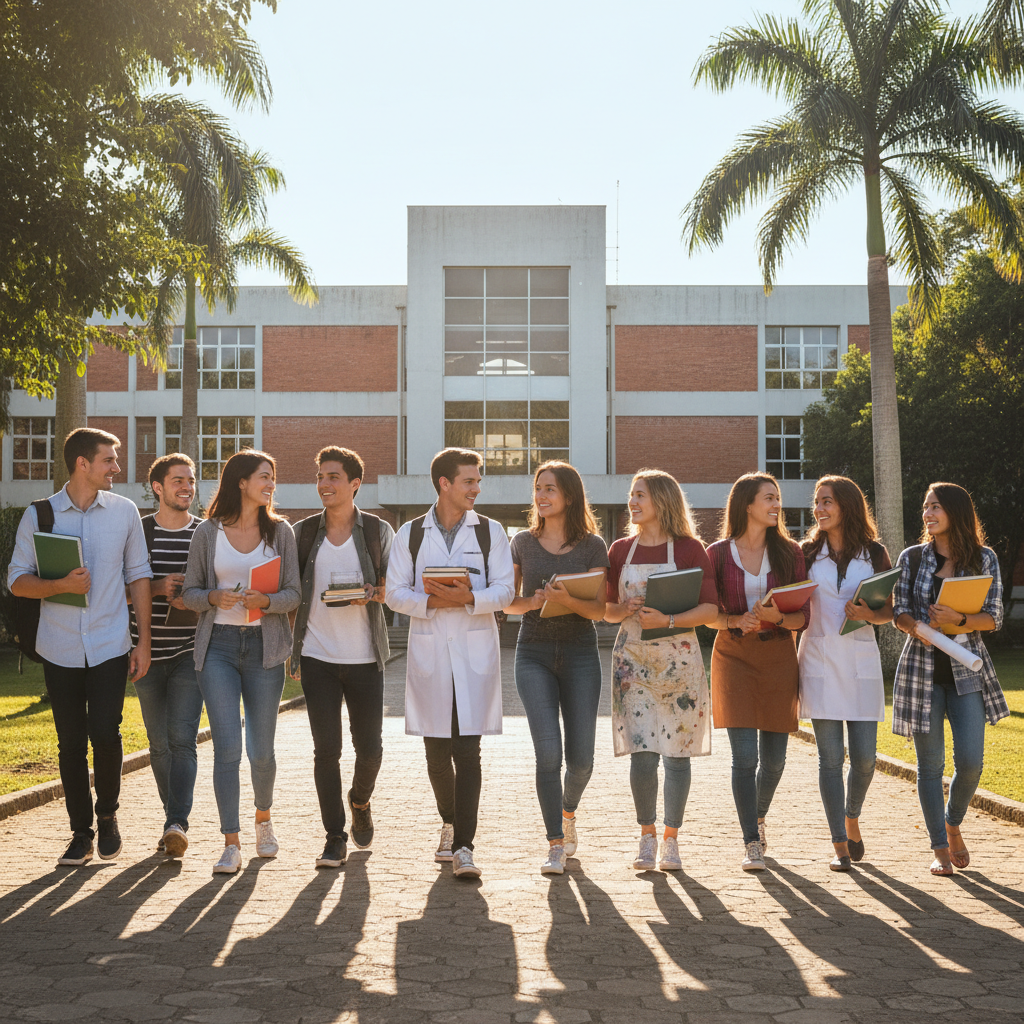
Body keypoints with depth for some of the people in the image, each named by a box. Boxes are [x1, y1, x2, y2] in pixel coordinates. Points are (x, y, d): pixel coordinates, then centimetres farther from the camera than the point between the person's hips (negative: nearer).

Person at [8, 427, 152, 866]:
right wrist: (62, 585, -18)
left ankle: (107, 815, 13)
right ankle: (81, 833, 17)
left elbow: (138, 577, 8)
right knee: (71, 743, 4)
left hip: (110, 646, 0)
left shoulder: (124, 511, 4)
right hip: (60, 649, 0)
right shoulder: (39, 515, 1)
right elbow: (17, 580, 0)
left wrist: (144, 640, 4)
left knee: (105, 734, -12)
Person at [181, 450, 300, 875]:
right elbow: (189, 592, 7)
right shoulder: (208, 533, 3)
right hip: (218, 644, -1)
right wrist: (214, 597, -14)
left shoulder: (279, 531, 6)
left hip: (263, 647, 1)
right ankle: (231, 844, -4)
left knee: (261, 750, 5)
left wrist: (265, 601, -16)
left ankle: (263, 819, 33)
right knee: (227, 746, -9)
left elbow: (293, 594, 4)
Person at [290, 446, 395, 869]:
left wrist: (371, 594, -16)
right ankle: (334, 837, 7)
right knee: (326, 749, -2)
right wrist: (292, 651, 5)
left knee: (369, 747, 4)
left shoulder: (378, 531, 1)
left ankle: (360, 802, 35)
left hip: (364, 657, 0)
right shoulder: (304, 532, 5)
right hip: (317, 656, 1)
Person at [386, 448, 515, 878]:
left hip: (476, 650, -1)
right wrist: (431, 602, -15)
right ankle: (450, 823, 31)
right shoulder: (411, 534, 7)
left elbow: (504, 589, 0)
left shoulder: (490, 532, 7)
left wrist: (469, 598, -17)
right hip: (429, 650, 1)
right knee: (436, 752, 7)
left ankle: (463, 846, -9)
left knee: (467, 750, -8)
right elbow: (395, 594, 3)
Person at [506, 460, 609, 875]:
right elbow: (508, 602, 10)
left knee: (581, 757, 0)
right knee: (548, 751, -13)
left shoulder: (592, 545, 1)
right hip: (534, 653, 0)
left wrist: (566, 599, -21)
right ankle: (556, 844, -3)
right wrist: (532, 601, -12)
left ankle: (568, 811, 33)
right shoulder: (523, 542, 6)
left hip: (579, 653, 0)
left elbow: (598, 609, -2)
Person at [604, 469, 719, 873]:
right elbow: (607, 610, 14)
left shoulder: (689, 548, -1)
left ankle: (670, 839, 14)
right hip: (633, 657, 2)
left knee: (676, 752, 1)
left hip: (678, 656, -2)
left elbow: (710, 609, -6)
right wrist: (624, 610, -7)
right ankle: (647, 838, 9)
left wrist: (667, 620, -18)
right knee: (641, 752, -5)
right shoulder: (621, 550, 9)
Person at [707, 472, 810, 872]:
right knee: (744, 755, -11)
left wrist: (776, 616, -19)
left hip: (778, 657, 2)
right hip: (734, 656, -2)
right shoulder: (718, 553, 0)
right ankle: (752, 843, -4)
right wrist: (735, 621, -17)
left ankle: (759, 816, 36)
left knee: (774, 757, 6)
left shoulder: (790, 552, 4)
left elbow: (803, 617, 1)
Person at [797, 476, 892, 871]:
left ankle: (851, 820, 29)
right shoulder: (807, 552, 6)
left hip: (860, 660, 1)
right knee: (830, 757, -3)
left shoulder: (874, 554, 6)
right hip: (819, 658, 0)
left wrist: (869, 614, -12)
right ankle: (840, 845, 3)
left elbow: (890, 610, 8)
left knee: (864, 757, 0)